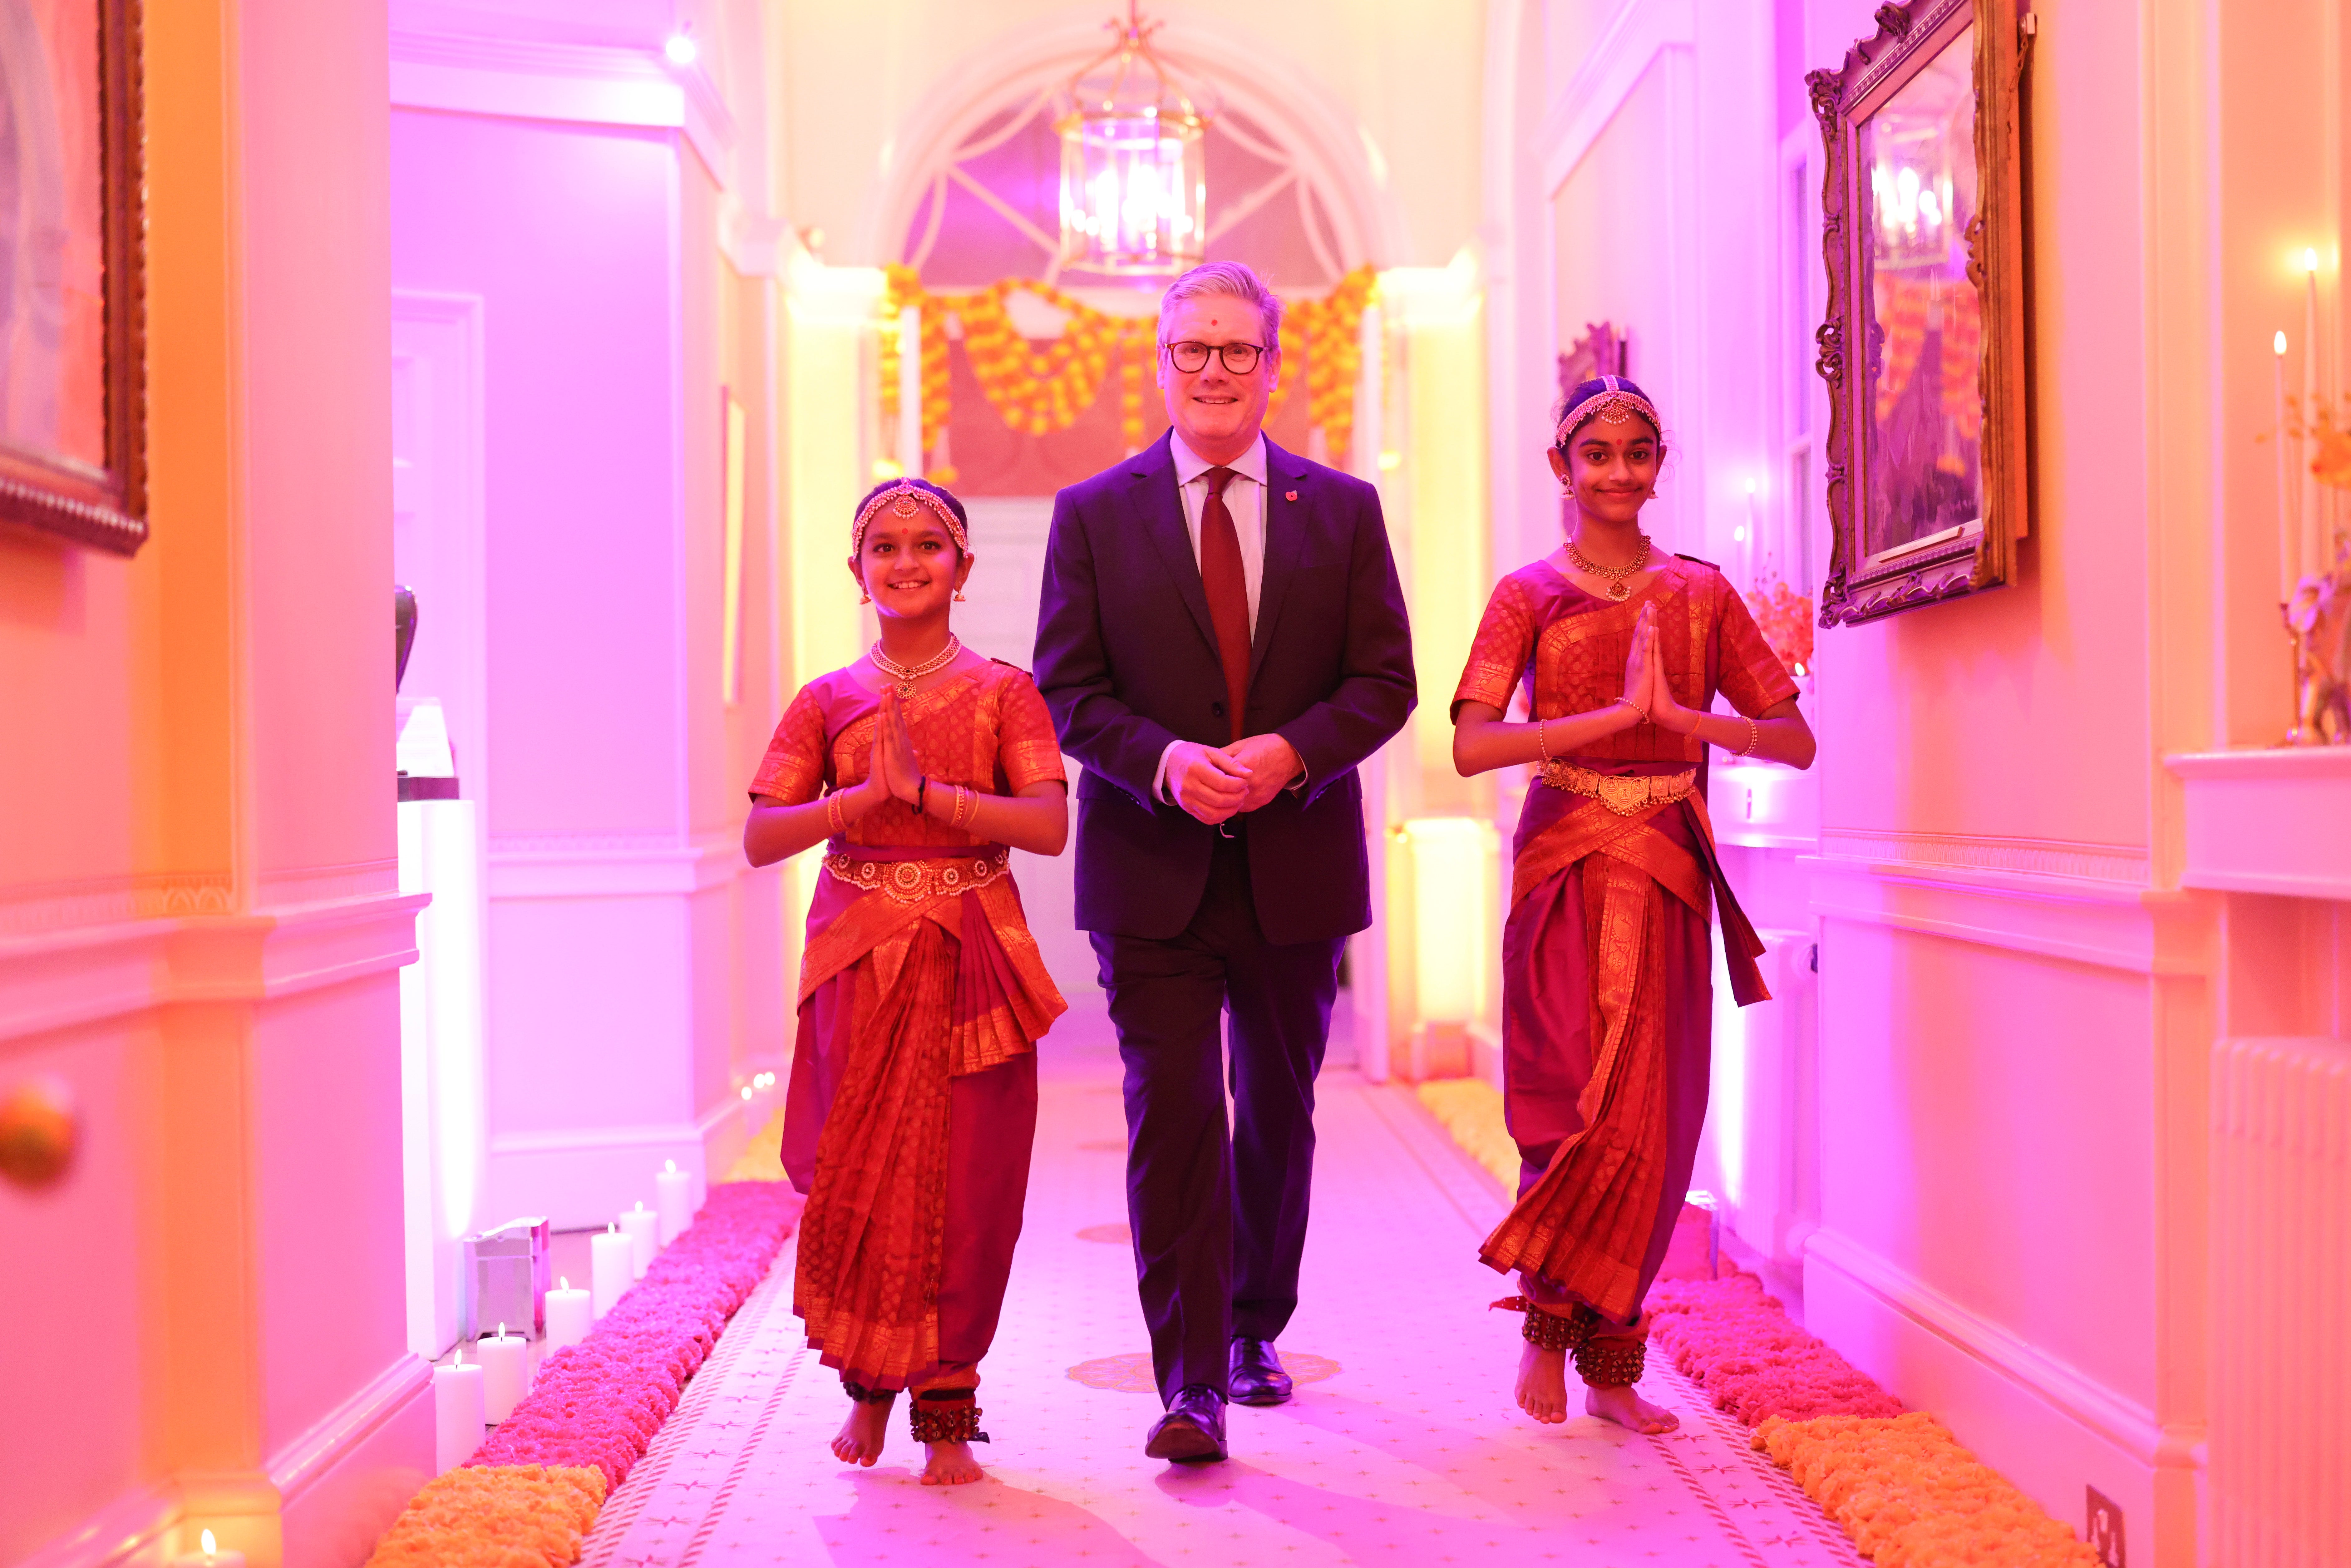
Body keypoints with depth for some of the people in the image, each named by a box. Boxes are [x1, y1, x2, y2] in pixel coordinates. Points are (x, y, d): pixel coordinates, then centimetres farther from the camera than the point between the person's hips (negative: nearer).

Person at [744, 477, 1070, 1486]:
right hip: (860, 962, 1)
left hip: (973, 965, -1)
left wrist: (926, 788, -16)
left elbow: (1051, 826, -9)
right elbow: (760, 838, -1)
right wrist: (866, 796, -15)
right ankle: (870, 1383, 25)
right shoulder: (828, 700, 7)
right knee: (858, 1176, 2)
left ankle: (946, 1407, 13)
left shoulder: (1003, 693, 4)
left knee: (968, 1185, -1)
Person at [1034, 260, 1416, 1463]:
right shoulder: (1093, 514, 4)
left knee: (1278, 1115, 15)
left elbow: (1385, 678, 1)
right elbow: (1068, 688, -1)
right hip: (1152, 868, -2)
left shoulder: (1344, 510, 6)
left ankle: (1254, 1331, 35)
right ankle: (1191, 1385, 0)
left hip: (1296, 866, 2)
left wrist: (1289, 752, -17)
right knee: (1172, 1116, -6)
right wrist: (1164, 760, -19)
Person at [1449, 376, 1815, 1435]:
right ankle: (1548, 1327, 16)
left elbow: (1795, 740, 3)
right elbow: (1472, 746, -13)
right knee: (1582, 1113, -6)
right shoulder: (1529, 594, 2)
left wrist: (1679, 714, -12)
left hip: (1669, 875, 3)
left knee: (1655, 1120, 3)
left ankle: (1610, 1365, 16)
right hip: (1567, 869, -3)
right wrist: (1617, 715, -18)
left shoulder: (1701, 593, 9)